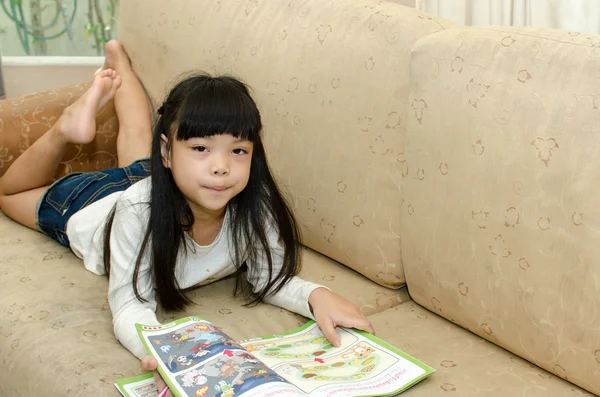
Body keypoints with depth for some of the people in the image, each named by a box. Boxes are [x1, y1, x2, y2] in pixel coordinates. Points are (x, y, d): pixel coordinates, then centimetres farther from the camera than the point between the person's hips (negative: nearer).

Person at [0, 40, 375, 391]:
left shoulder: (254, 206, -40)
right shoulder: (138, 209, -48)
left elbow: (266, 277, -27)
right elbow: (130, 305, -46)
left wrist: (316, 295, -49)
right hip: (89, 206, -3)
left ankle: (118, 57, 50)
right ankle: (69, 128, 21)